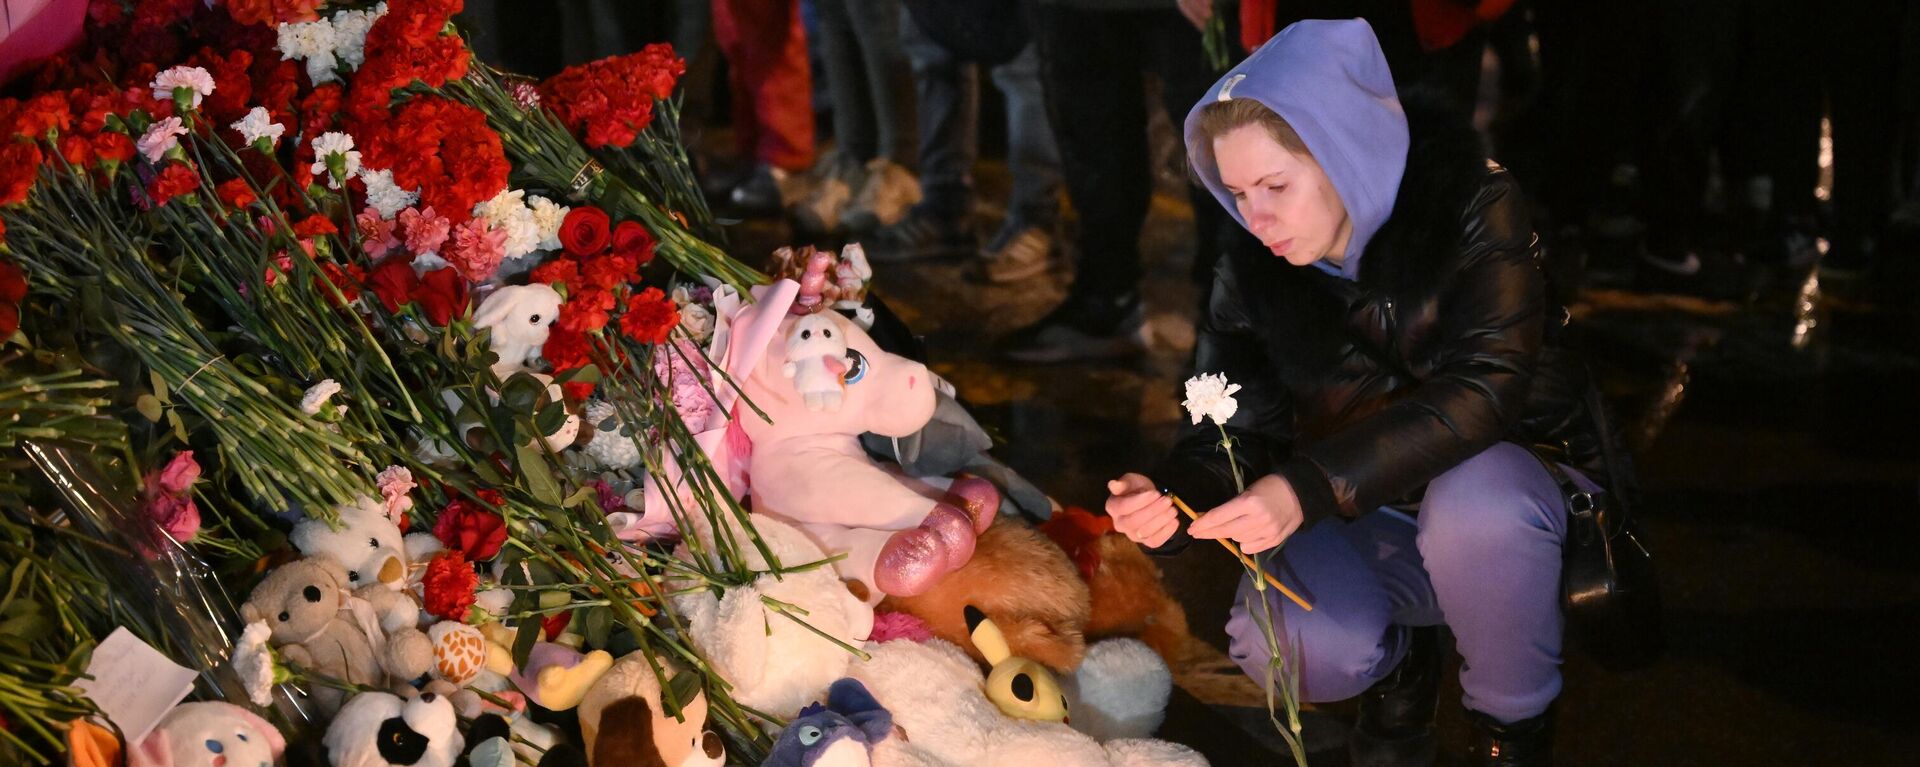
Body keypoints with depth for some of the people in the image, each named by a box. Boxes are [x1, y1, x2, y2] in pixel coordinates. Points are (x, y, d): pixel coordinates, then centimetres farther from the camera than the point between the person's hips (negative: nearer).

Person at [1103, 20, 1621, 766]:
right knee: (1288, 649, -28)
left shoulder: (1470, 202, -19)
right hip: (1370, 527, 3)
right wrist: (1169, 494, -30)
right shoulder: (1253, 272, -6)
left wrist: (1310, 487, -41)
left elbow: (1484, 388, -30)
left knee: (1475, 497, -38)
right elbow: (1234, 432, -5)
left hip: (1509, 488, -3)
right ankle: (1397, 660, 11)